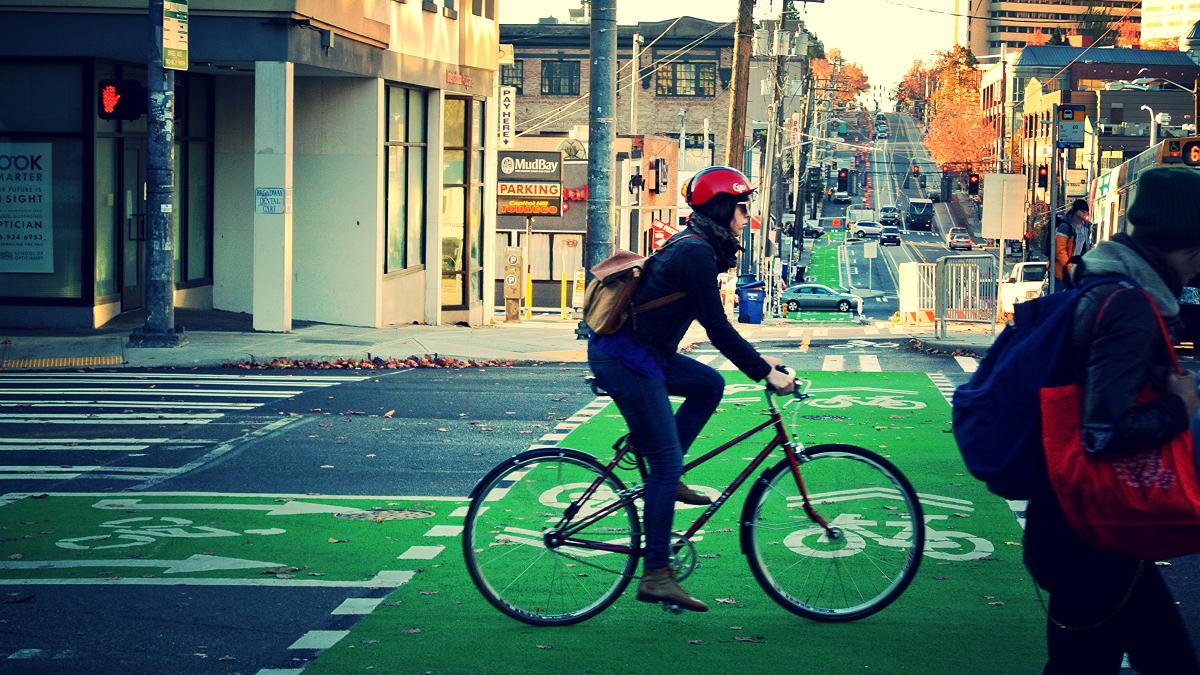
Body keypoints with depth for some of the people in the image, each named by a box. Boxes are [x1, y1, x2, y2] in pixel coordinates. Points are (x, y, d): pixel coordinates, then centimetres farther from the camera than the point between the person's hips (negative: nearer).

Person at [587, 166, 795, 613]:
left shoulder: (693, 247, 15)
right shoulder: (697, 254, -16)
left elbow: (714, 326, 22)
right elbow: (718, 329, -19)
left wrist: (757, 362, 19)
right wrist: (765, 371, -14)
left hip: (641, 353, 10)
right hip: (625, 361, -10)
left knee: (710, 385, 16)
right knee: (667, 462, -7)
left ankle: (665, 478, 13)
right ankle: (656, 576, -4)